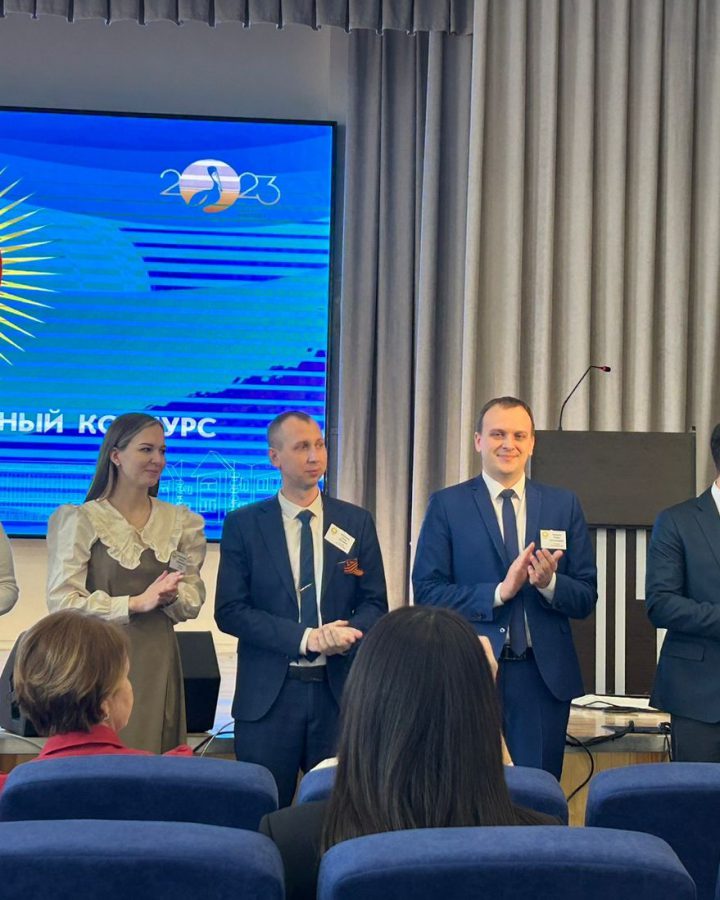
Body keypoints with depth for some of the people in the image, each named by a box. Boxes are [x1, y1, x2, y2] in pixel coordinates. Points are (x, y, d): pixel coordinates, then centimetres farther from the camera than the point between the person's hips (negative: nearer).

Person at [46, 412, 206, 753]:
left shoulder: (180, 520, 11)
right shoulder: (80, 519, -2)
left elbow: (193, 602, 10)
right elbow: (62, 601, -10)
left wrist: (171, 596, -12)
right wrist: (137, 602, -15)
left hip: (158, 662, 4)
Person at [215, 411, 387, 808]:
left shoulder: (356, 522, 7)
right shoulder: (243, 525, 1)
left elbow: (375, 603, 7)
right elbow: (230, 611, -5)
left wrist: (347, 633, -15)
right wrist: (305, 638, -16)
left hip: (340, 689, 2)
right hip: (268, 693, -1)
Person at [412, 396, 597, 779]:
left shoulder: (564, 505, 8)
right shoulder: (447, 505, 1)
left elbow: (586, 597, 6)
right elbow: (427, 593, -5)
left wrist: (549, 583, -15)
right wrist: (499, 592, -16)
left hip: (544, 676, 2)